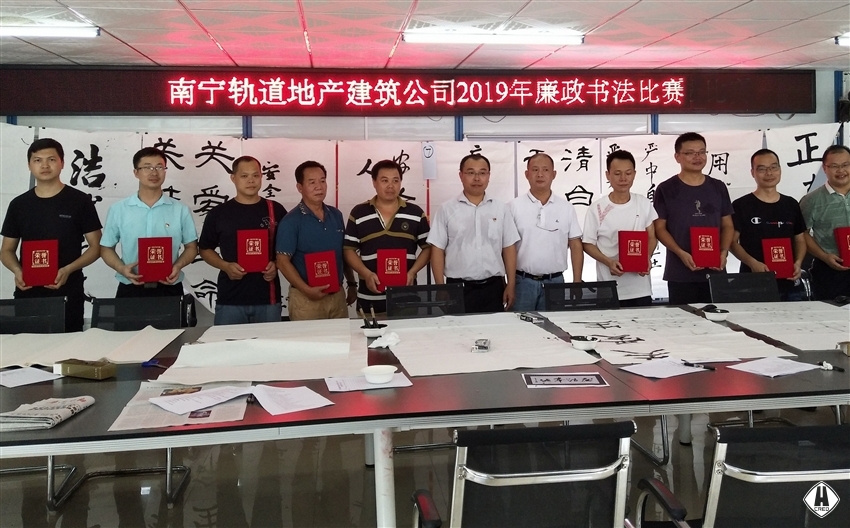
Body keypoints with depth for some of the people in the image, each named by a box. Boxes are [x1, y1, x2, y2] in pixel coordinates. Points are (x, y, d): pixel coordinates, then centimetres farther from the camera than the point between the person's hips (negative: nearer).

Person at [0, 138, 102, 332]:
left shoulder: (80, 201, -1)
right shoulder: (18, 205, 8)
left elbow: (96, 247, 0)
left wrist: (68, 270, -16)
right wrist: (17, 271, -8)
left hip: (67, 293, -2)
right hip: (27, 292, 3)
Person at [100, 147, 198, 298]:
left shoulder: (180, 210, 3)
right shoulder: (118, 209, 2)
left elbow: (191, 247, 8)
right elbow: (106, 248, 8)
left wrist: (178, 266, -12)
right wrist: (121, 268, -12)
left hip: (169, 290, 0)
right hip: (131, 290, 0)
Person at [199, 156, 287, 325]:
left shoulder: (276, 210, 4)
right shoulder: (218, 213, 3)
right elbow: (205, 249, 10)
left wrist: (276, 264, -9)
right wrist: (225, 266, -9)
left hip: (268, 298, 1)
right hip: (230, 299, 0)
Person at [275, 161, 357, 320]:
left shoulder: (336, 215, 8)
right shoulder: (291, 221, -9)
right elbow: (283, 261, -13)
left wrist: (351, 284, 14)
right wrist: (307, 290, -20)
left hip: (337, 295, 5)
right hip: (306, 298, -5)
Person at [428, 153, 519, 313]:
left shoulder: (501, 209, 7)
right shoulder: (447, 209, 1)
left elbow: (509, 248, 7)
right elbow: (437, 250, 0)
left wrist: (511, 285, 1)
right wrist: (440, 288, -5)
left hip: (493, 287, 2)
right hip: (458, 288, -2)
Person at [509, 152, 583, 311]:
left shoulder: (566, 207, 6)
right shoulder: (514, 206, 0)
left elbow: (576, 246, 7)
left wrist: (577, 282, 0)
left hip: (555, 281, 2)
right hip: (522, 281, -1)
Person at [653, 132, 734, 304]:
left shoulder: (718, 188, 10)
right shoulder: (666, 189, 0)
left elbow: (728, 225, 13)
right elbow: (660, 228, -2)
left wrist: (724, 252, -5)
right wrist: (681, 254, -15)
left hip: (715, 271, 3)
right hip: (680, 274, -3)